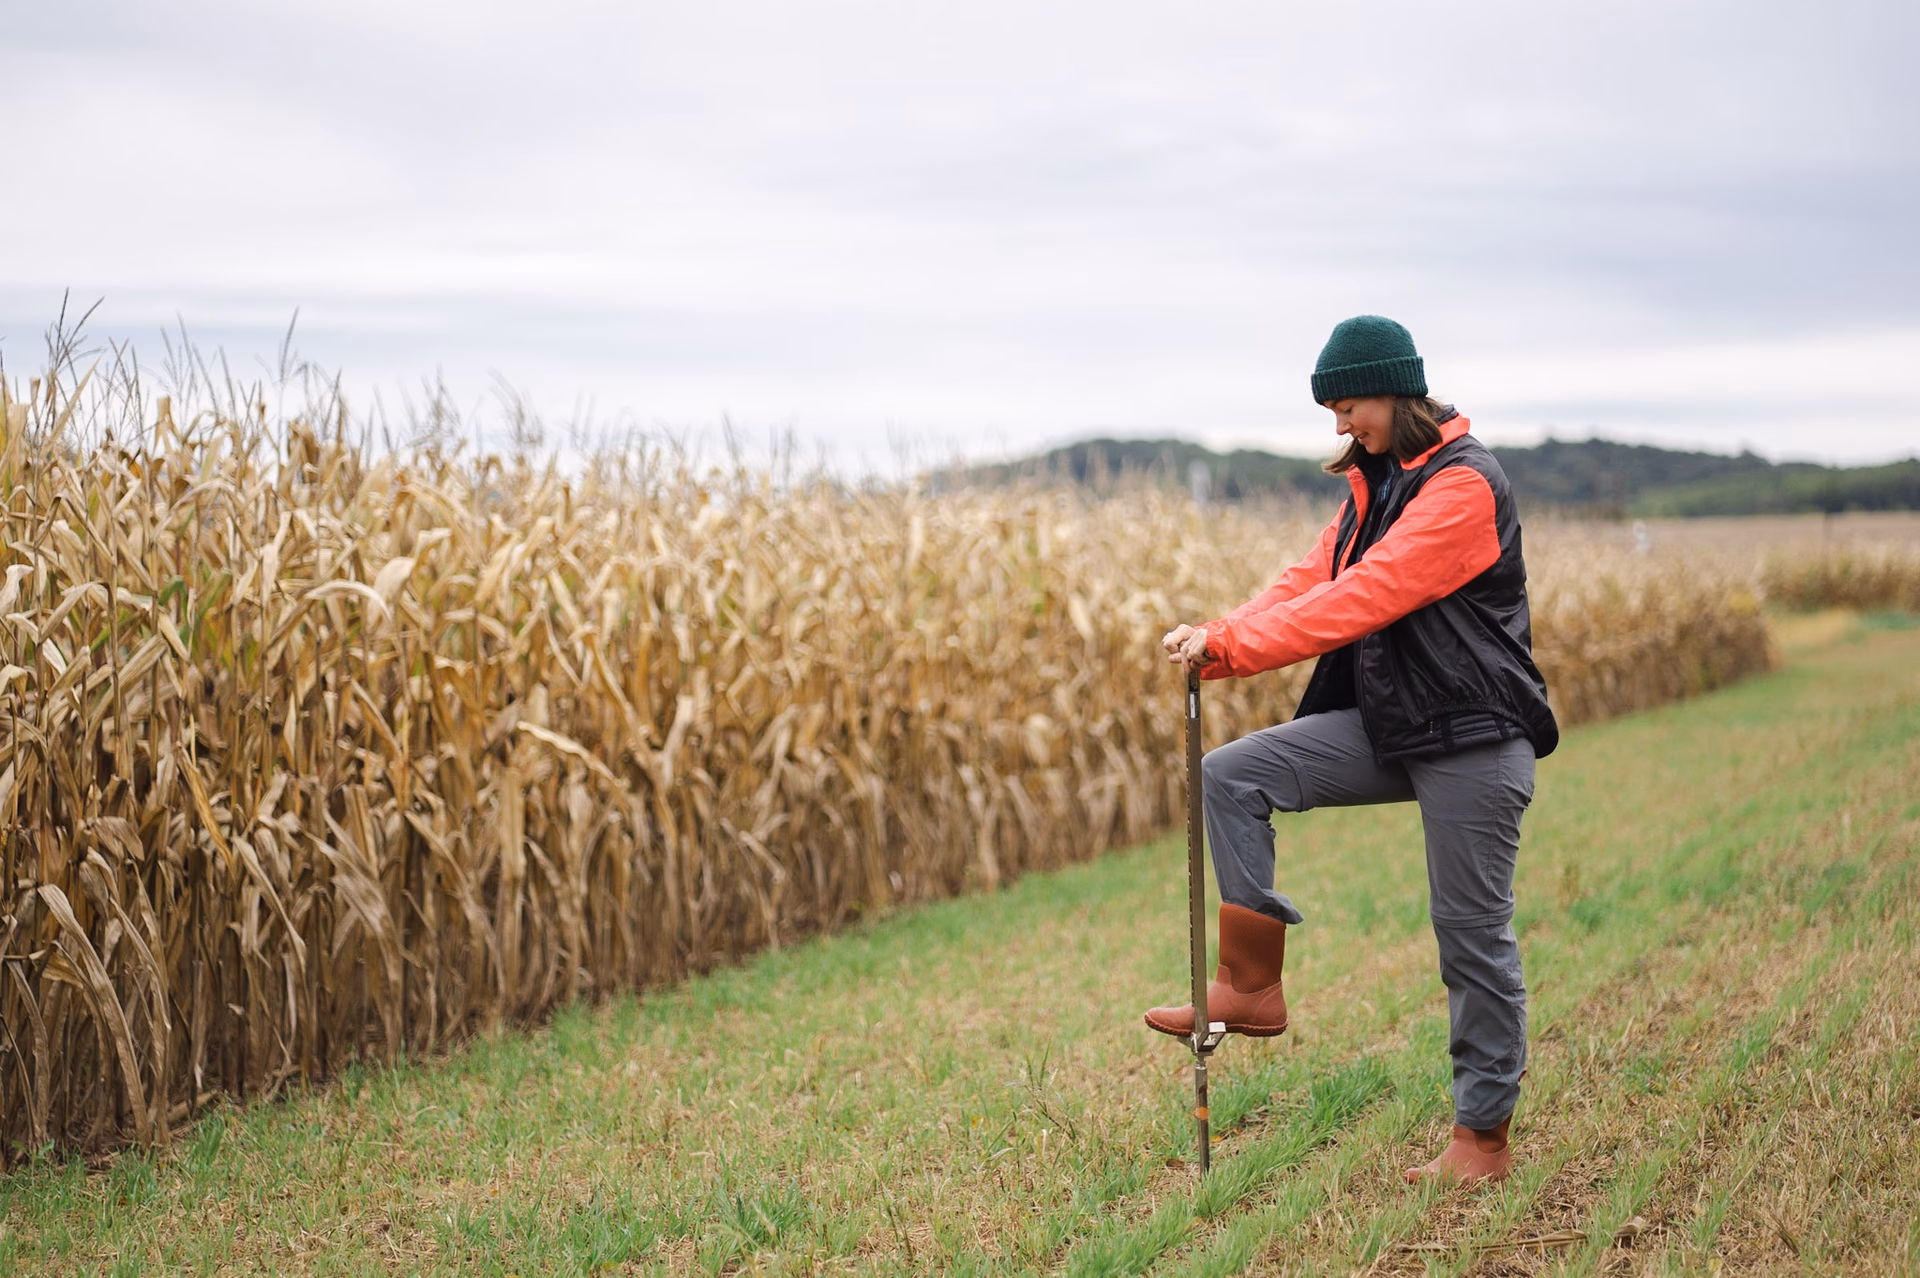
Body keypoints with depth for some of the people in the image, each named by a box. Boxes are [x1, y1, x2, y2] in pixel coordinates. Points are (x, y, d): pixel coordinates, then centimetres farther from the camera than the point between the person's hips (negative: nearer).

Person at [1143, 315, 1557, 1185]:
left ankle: (1483, 1141, 10)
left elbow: (1364, 596, -25)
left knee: (1471, 932, -2)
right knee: (1234, 774, -7)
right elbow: (1313, 581, 5)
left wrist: (1233, 645, -27)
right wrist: (1220, 640, -13)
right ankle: (1251, 986, -4)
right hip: (1388, 728, 8)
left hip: (1471, 738, -8)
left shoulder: (1463, 485, -16)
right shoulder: (1377, 483, 14)